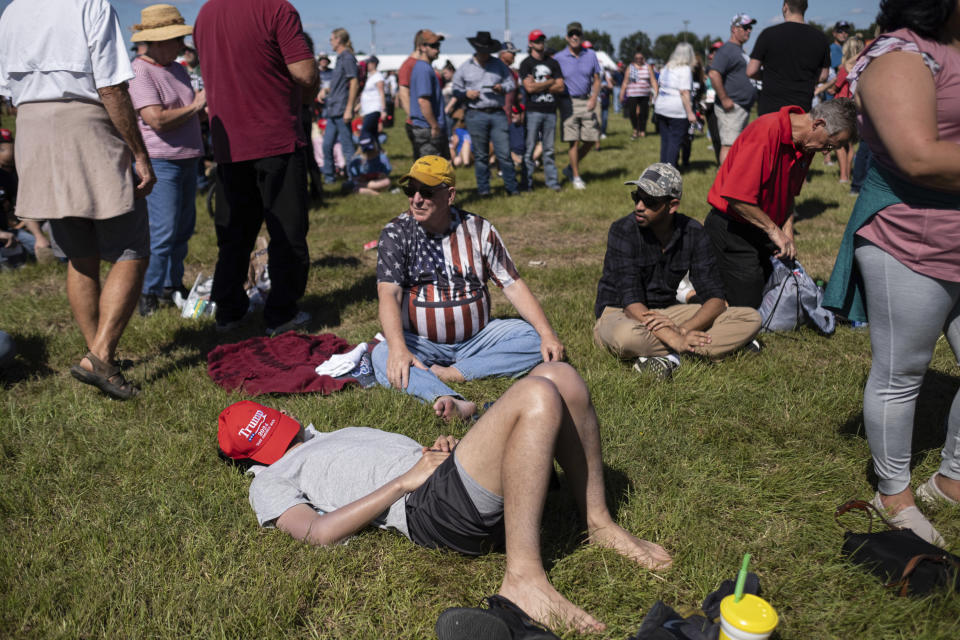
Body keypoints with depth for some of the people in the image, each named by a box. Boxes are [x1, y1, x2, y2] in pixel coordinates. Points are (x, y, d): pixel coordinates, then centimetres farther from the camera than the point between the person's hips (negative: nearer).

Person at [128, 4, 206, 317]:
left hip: (187, 159, 9)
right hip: (160, 163, -9)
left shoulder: (178, 69, 15)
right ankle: (148, 294, -1)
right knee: (163, 232, -10)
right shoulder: (139, 72, -12)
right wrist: (194, 107, -12)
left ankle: (172, 286, 23)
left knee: (183, 229, 12)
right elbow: (156, 119, -22)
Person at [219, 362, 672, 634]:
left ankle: (599, 524, 1)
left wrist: (442, 448, 7)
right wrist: (407, 479, -12)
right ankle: (523, 579, -30)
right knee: (537, 398, -29)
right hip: (432, 506, -8)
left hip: (457, 481, 8)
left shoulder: (333, 437, 37)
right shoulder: (270, 483, 13)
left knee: (561, 377, -4)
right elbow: (317, 532, -8)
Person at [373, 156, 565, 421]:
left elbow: (513, 285, 2)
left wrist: (547, 333, -11)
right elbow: (389, 294, -17)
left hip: (477, 338, 2)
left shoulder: (478, 229, 1)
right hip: (422, 344, -2)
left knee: (533, 338, -18)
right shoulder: (396, 233, -4)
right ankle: (451, 402, -56)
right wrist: (398, 348, -35)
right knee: (382, 357, -31)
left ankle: (448, 374, -27)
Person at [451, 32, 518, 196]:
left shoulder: (499, 64, 11)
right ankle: (483, 188, 15)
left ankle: (511, 187, 4)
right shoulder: (464, 68, 7)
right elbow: (456, 89, 10)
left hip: (498, 114, 1)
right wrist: (466, 93, -11)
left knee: (504, 153, -4)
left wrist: (502, 88, -7)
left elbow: (511, 83, 14)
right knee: (481, 155, 4)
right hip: (476, 115, -1)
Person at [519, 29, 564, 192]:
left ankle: (551, 180, 11)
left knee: (549, 149, 6)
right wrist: (550, 82, 0)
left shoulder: (553, 63, 15)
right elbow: (529, 87, -11)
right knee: (529, 148, -4)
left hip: (550, 111, 4)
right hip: (533, 111, -3)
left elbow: (560, 87, 5)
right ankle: (527, 182, 2)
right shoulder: (526, 64, 3)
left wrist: (539, 85, -4)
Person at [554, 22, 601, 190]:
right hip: (569, 103, -3)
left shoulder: (591, 55, 6)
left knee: (591, 139, 3)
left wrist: (594, 98, -4)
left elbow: (596, 80, 10)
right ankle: (576, 176, 8)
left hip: (587, 102, 4)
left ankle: (570, 168, 20)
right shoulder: (558, 58, -2)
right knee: (573, 141, -4)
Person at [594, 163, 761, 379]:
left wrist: (684, 329, -29)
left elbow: (715, 299, -9)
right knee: (626, 336, -43)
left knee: (751, 318, -11)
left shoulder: (693, 233, -5)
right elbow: (630, 301, -25)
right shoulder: (623, 231, -17)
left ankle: (668, 356, -25)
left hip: (667, 312, 5)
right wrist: (674, 339, -36)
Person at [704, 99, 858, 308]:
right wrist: (774, 230, -18)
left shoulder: (805, 146, 4)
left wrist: (787, 236, 4)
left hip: (764, 229, 9)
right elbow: (737, 197, -28)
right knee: (748, 306, -9)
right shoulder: (766, 133, -23)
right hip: (732, 228, -8)